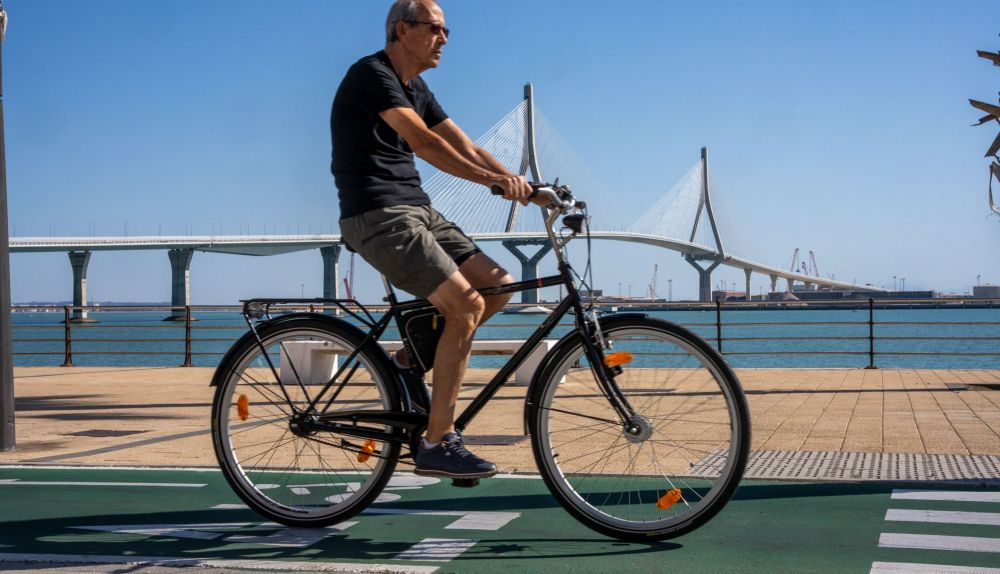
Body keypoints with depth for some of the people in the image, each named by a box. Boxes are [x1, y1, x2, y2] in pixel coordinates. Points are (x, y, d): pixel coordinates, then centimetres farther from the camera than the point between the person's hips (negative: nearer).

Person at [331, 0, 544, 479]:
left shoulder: (416, 89, 19)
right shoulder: (371, 75, -10)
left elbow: (464, 146, 12)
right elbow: (422, 141, -24)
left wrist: (519, 184, -1)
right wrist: (490, 179, -32)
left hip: (417, 211, 9)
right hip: (378, 217, -9)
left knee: (499, 285, -1)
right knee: (467, 305, -20)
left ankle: (409, 362, 11)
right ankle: (437, 444, -15)